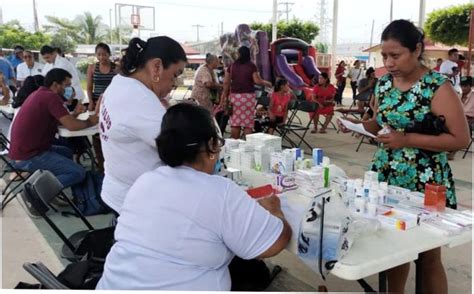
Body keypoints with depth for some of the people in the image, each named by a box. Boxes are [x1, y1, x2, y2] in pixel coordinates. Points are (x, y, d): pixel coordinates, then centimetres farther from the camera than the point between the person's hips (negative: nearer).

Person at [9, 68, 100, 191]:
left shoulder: (40, 93, 13)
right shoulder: (51, 96, -16)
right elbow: (71, 125, -21)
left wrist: (74, 114, 7)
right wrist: (89, 122, -4)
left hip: (24, 150, 10)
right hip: (29, 157, -10)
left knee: (67, 152, 28)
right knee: (79, 173, -11)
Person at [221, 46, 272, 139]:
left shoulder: (232, 66, 6)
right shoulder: (251, 66, -1)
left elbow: (226, 82, 3)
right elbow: (257, 81, -7)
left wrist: (225, 96, 10)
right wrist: (267, 83, 10)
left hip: (235, 95, 2)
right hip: (248, 96, -2)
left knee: (235, 122, 6)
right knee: (248, 123, 2)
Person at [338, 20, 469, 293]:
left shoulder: (437, 86, -14)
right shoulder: (384, 84, 5)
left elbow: (461, 138, -15)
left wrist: (407, 140, -22)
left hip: (425, 183, -5)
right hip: (386, 177, 6)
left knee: (428, 257, 8)